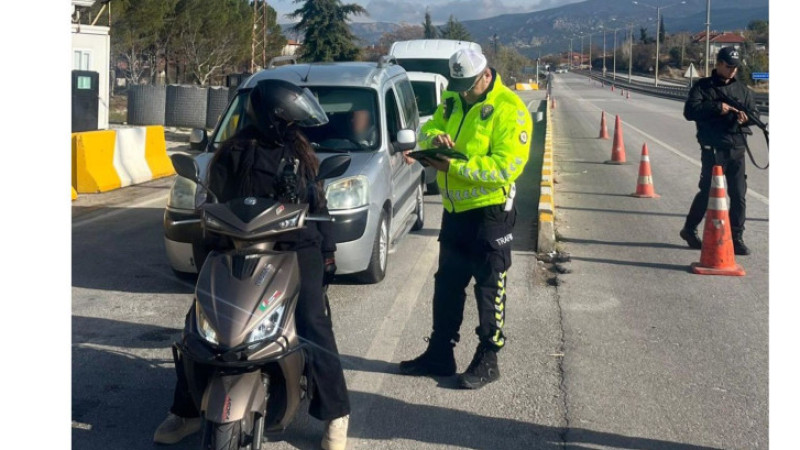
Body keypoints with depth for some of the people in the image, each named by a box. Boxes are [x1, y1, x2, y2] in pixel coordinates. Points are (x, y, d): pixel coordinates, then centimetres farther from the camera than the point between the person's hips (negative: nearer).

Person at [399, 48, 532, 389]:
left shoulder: (509, 110, -17)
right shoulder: (454, 100, 7)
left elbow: (506, 167, -24)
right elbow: (427, 130, 11)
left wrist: (453, 167, -26)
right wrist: (435, 137, -14)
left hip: (489, 211, -8)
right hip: (455, 209, 8)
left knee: (489, 289, 3)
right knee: (446, 285, 15)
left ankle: (487, 360, 15)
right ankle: (439, 354, 27)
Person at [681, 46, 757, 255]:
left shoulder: (741, 89, 14)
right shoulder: (703, 87, 0)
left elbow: (754, 112, 13)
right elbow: (690, 111, -12)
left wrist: (747, 117, -11)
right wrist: (717, 107, -21)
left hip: (737, 148, 5)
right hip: (713, 148, -4)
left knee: (739, 194, 2)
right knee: (708, 191, -1)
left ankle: (736, 238, 10)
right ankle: (689, 229, 19)